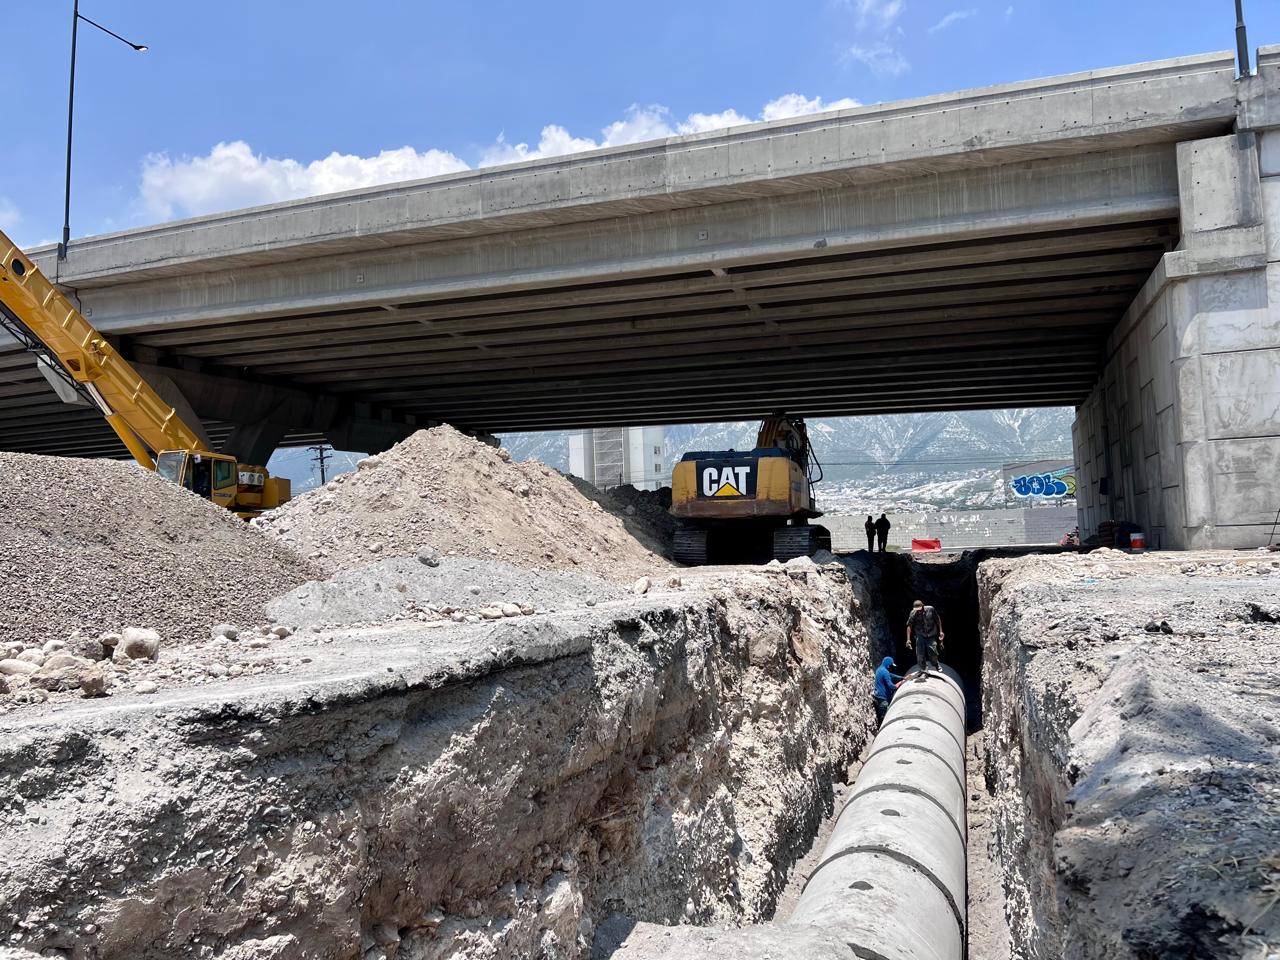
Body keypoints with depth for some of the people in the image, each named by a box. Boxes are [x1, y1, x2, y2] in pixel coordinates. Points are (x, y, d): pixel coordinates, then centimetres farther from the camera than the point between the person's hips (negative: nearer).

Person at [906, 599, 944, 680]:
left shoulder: (931, 610, -13)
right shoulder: (913, 614, -14)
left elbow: (938, 620, 3)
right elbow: (909, 626, -12)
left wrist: (940, 631, 3)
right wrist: (908, 639, -17)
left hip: (931, 635, -1)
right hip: (920, 635, 1)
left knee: (932, 650, -11)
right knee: (920, 654, -5)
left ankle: (936, 666, 19)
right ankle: (924, 671, 8)